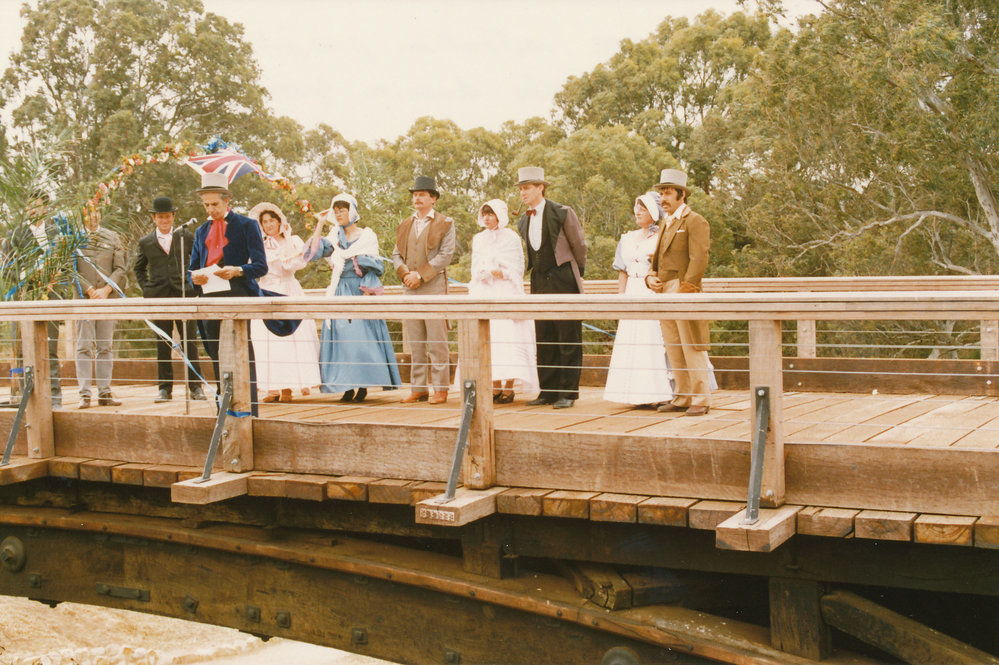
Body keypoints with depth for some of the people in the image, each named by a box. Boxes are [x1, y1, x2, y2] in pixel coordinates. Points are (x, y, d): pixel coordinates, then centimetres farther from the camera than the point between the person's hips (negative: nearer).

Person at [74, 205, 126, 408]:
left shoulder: (112, 238, 12)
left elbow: (120, 268, 7)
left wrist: (106, 289, -7)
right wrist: (90, 290, -10)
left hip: (108, 299, 2)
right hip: (83, 298, -2)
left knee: (105, 347, 3)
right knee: (84, 347, -5)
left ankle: (105, 393, 6)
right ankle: (84, 394, -4)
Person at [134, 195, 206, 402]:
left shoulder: (185, 236, 7)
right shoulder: (145, 242, 11)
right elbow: (139, 268, 23)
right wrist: (146, 288, 9)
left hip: (183, 295, -1)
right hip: (158, 298, 1)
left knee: (190, 342, -2)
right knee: (162, 345, 3)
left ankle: (195, 386, 4)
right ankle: (165, 388, 8)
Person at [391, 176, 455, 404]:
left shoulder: (445, 224, 3)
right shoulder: (405, 225, 19)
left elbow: (445, 255, -7)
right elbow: (396, 254, 15)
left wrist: (420, 275, -13)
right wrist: (405, 274, -6)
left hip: (434, 286, -5)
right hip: (410, 288, 5)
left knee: (437, 340, -6)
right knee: (415, 342, 6)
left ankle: (440, 388, -2)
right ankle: (418, 388, 10)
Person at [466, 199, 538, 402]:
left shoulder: (511, 238, 5)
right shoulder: (478, 239, 18)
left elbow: (517, 270, 0)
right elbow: (476, 270, 14)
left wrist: (500, 273, -13)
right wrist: (491, 273, -5)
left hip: (506, 294, -4)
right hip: (483, 294, 4)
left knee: (507, 336, -13)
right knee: (487, 338, -5)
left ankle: (508, 387, -13)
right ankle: (495, 387, -3)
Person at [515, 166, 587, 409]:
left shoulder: (562, 213, -7)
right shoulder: (523, 221, 11)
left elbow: (579, 246, 0)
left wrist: (577, 272, 8)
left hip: (563, 280, -6)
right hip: (539, 282, 6)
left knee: (568, 339, -3)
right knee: (544, 340, 9)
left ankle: (568, 392, 1)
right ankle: (548, 391, 15)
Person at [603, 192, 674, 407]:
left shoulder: (662, 237, 1)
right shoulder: (627, 239, 18)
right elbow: (622, 273, 17)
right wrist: (621, 299, 8)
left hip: (654, 293, -6)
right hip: (632, 295, 6)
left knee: (654, 342, -10)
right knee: (632, 343, 1)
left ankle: (658, 394, -8)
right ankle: (639, 396, 3)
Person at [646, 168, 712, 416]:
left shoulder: (695, 221, -4)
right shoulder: (665, 224, 22)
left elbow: (699, 259, -13)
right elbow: (657, 257, 26)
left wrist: (685, 288, -19)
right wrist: (650, 277, 6)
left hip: (684, 293, -8)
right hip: (664, 293, 8)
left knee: (692, 349, -6)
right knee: (673, 350, 9)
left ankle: (700, 400, -1)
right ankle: (682, 397, 15)